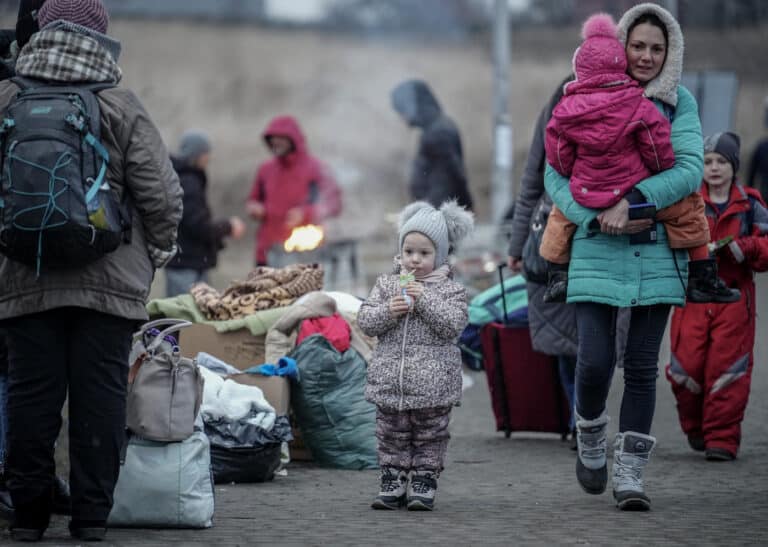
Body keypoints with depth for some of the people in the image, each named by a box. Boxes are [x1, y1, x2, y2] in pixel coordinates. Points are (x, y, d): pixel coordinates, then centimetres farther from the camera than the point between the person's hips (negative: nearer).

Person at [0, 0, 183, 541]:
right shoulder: (120, 106, -6)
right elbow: (162, 194, -7)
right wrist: (157, 250, 10)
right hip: (110, 282, -2)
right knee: (99, 393, 5)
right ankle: (91, 512, 6)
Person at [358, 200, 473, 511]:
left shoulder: (450, 290, -1)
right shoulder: (387, 285, 8)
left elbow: (453, 325, -14)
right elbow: (365, 321, 3)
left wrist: (424, 300, -19)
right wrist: (388, 312, -16)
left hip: (433, 384, -3)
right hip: (390, 381, 3)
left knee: (429, 438, 4)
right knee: (391, 436, 8)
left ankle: (423, 482, 12)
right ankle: (393, 481, 14)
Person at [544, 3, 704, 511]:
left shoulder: (680, 103, 5)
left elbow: (690, 170, -8)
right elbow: (556, 174, 0)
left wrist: (631, 201, -20)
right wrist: (596, 216, -16)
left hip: (658, 254, 1)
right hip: (598, 252, -1)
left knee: (642, 366, 2)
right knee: (595, 361, -9)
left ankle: (629, 474, 10)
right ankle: (590, 439, 21)